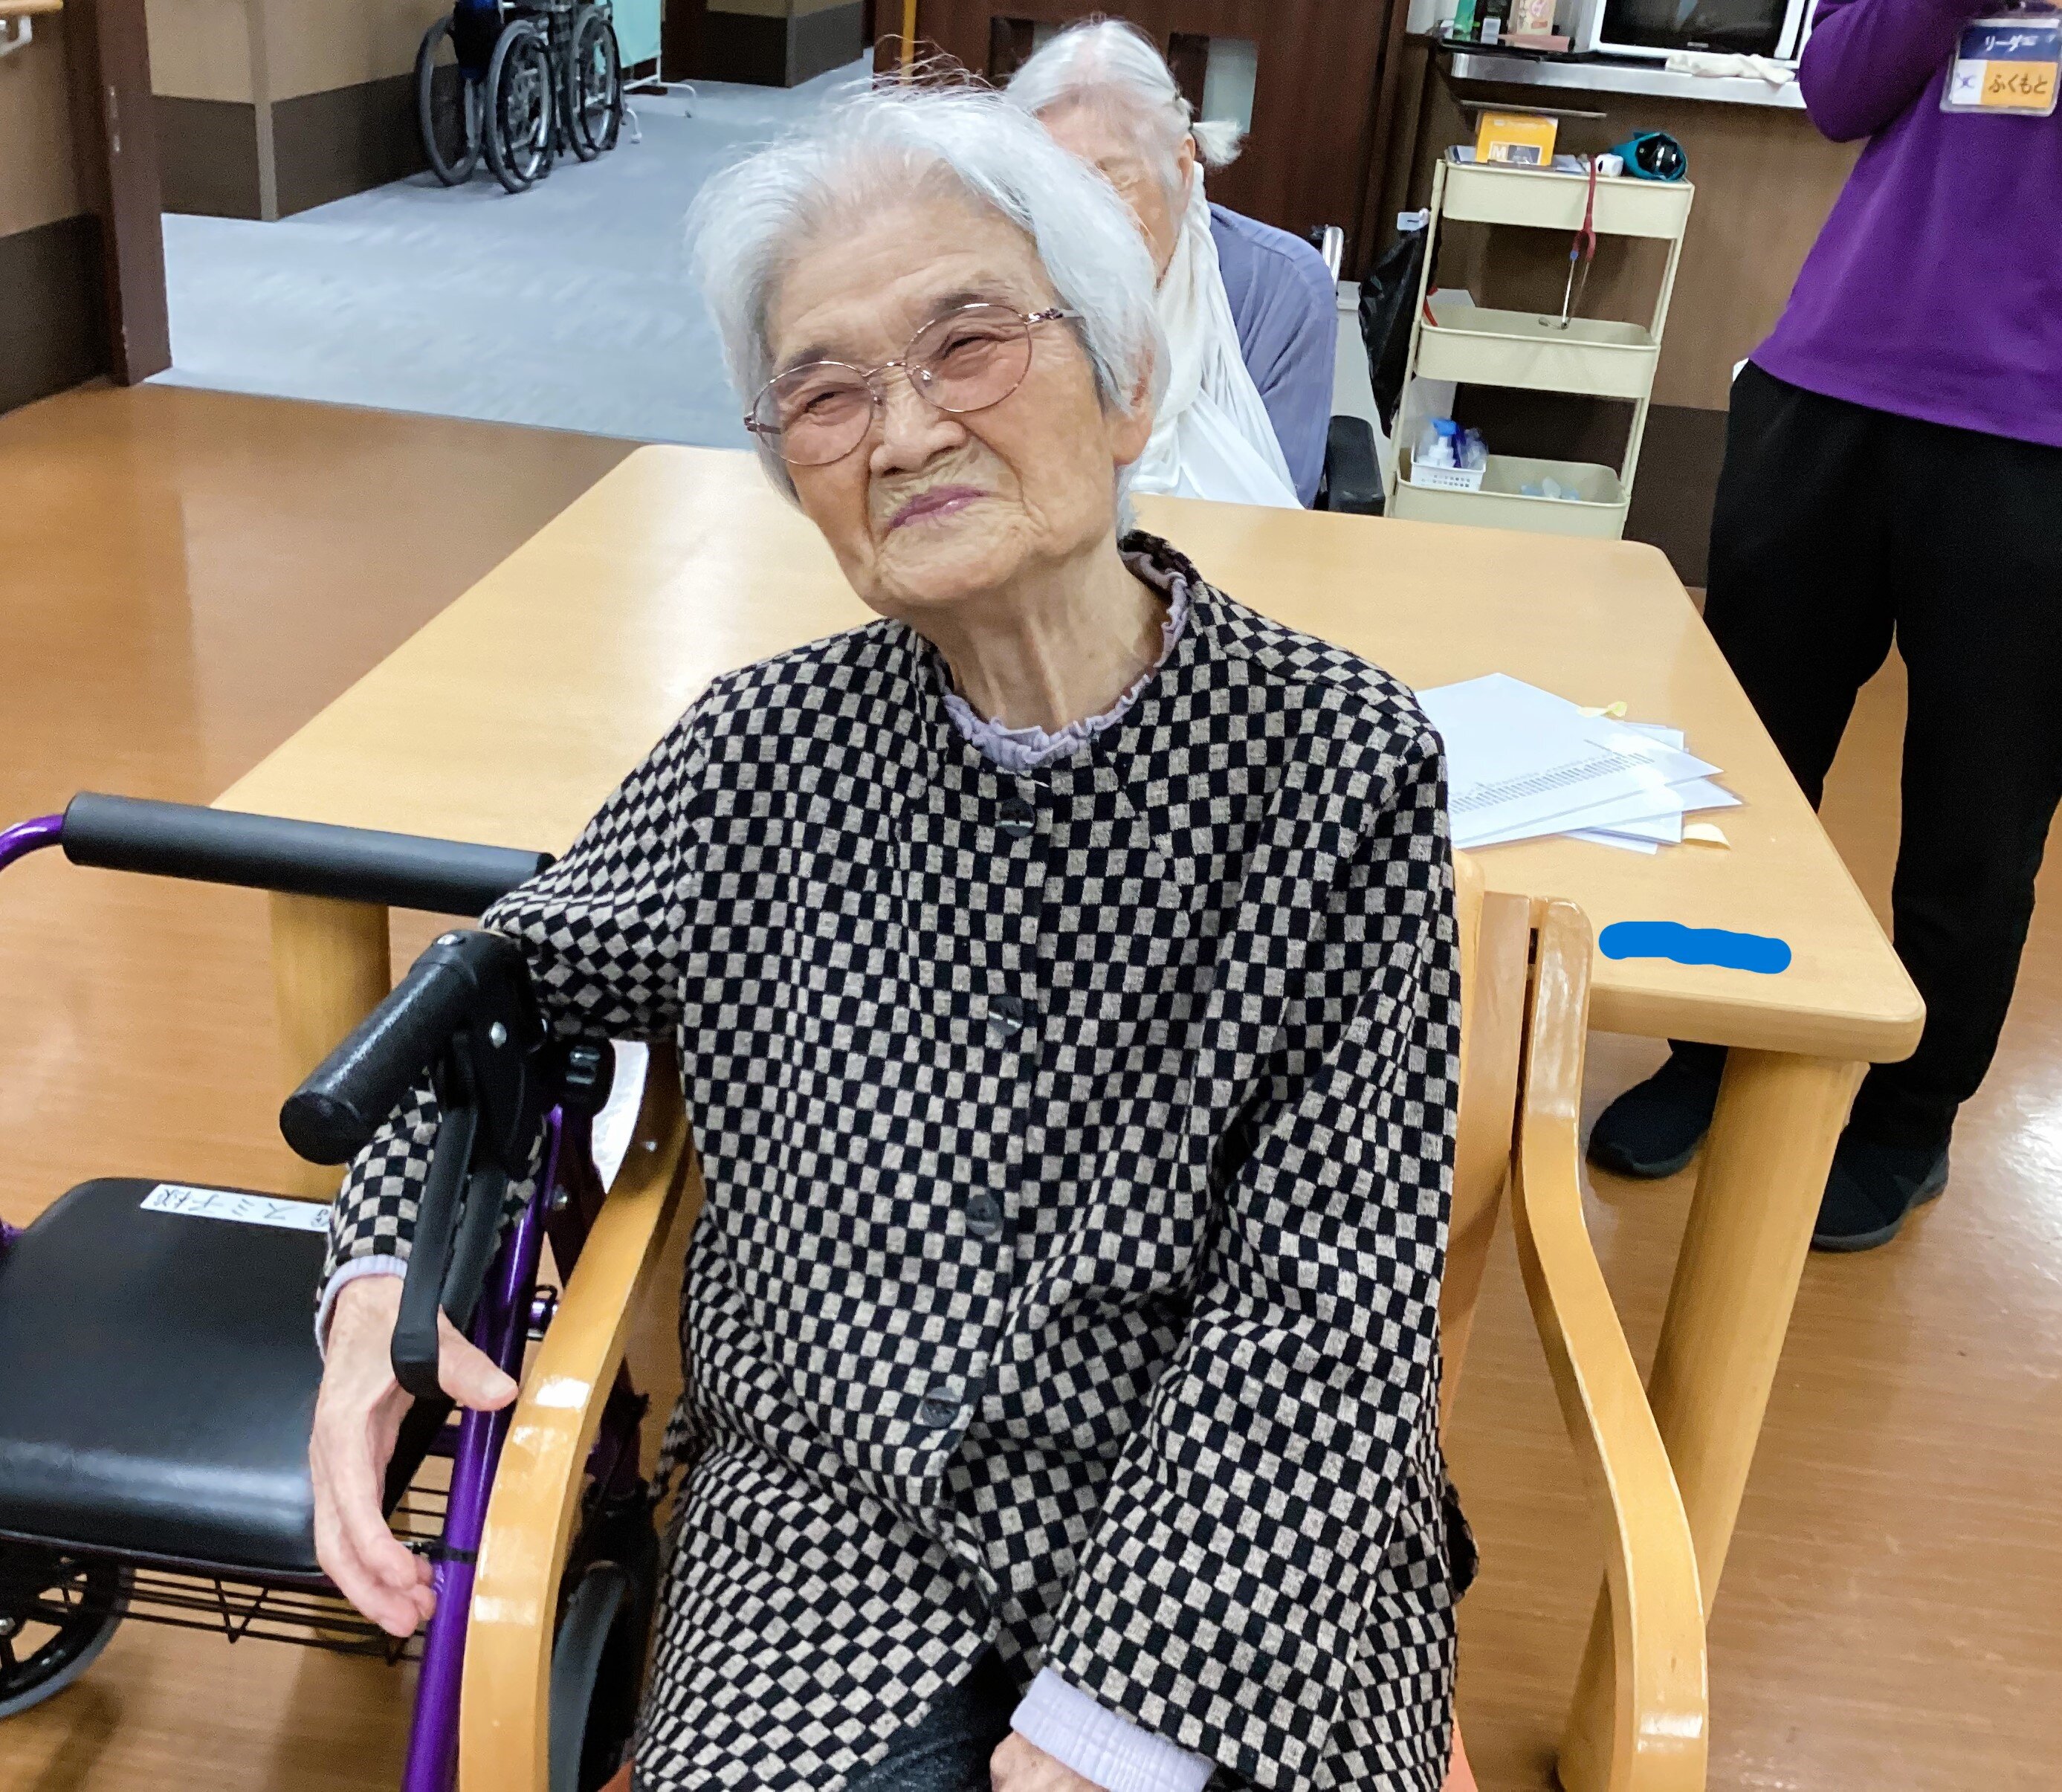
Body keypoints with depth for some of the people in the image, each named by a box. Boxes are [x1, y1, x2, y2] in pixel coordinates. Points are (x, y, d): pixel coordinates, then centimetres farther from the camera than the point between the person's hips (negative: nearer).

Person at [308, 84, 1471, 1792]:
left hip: (1250, 1538, 0)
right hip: (835, 1503, 1)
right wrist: (387, 1271, -5)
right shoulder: (772, 750, -3)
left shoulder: (1346, 765, -10)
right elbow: (509, 980, 12)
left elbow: (1327, 1299, -13)